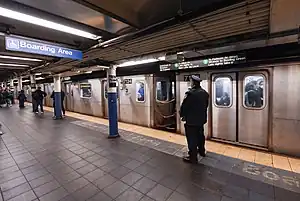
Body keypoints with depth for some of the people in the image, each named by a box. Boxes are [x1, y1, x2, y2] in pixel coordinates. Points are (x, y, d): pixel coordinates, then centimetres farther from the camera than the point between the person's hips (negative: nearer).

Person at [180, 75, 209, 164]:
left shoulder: (190, 93, -21)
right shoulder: (205, 93, 5)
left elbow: (184, 106, -16)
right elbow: (206, 105, 12)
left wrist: (182, 115, 0)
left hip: (191, 119, -9)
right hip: (201, 119, 9)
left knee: (192, 138, 1)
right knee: (200, 135, 24)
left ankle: (193, 157, 10)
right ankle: (201, 151, 42)